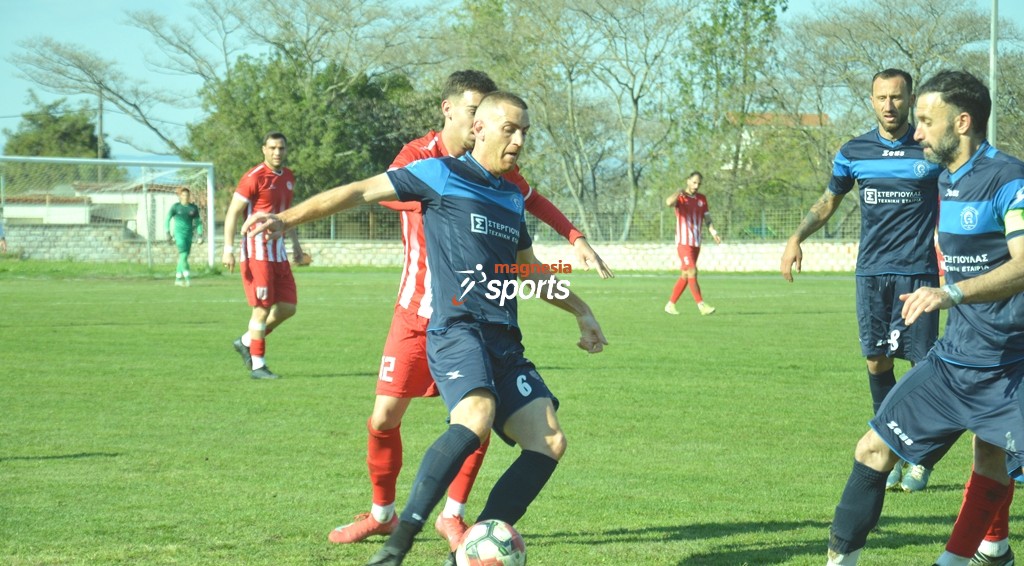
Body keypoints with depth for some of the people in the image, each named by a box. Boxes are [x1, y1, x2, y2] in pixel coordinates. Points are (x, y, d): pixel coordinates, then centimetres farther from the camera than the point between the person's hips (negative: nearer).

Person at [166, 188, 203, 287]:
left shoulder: (194, 208, 7)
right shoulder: (175, 207, -1)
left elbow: (198, 222, 12)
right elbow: (167, 219, 0)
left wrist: (199, 235, 4)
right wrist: (168, 233, -7)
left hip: (189, 234, 4)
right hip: (179, 233, -4)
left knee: (184, 257, 7)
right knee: (183, 254, -17)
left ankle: (178, 279, 17)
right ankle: (186, 277, -22)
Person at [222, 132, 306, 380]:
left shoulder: (288, 178, 11)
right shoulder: (254, 178, -12)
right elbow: (232, 212, -12)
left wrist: (295, 243, 22)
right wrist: (228, 249, -19)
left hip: (278, 251, 8)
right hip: (257, 251, -8)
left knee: (288, 308, 6)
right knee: (262, 309, -7)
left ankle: (246, 342, 23)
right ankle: (257, 365, 2)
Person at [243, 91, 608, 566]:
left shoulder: (512, 198, 22)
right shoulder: (442, 174, 2)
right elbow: (362, 191, 0)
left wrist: (582, 312, 40)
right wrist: (288, 219, -9)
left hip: (505, 341, 8)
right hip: (455, 328, -7)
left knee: (549, 441, -9)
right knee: (477, 414, -34)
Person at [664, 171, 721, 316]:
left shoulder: (702, 199, 11)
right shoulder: (680, 197, -7)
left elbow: (707, 217, 11)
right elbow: (669, 202, -29)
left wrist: (713, 231, -4)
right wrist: (680, 191, -28)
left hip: (696, 243, 7)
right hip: (683, 242, -7)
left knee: (685, 275, 9)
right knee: (692, 272, -14)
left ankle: (671, 304, 17)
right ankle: (701, 305, -16)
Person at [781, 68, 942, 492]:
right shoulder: (854, 152, 6)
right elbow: (830, 200, 20)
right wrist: (796, 239, 10)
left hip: (918, 271, -2)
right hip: (871, 271, 3)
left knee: (923, 363, -4)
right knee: (877, 363, 1)